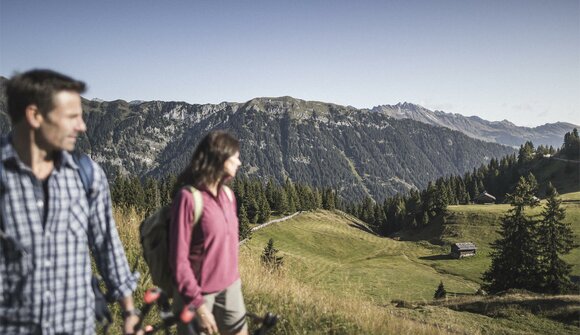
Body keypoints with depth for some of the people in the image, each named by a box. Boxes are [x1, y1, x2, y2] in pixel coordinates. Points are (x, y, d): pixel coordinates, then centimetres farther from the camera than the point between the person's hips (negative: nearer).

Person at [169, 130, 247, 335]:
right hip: (198, 292, -6)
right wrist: (198, 305, -20)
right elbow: (179, 260, -19)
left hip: (230, 287, 7)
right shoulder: (188, 197, -19)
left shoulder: (227, 194, 2)